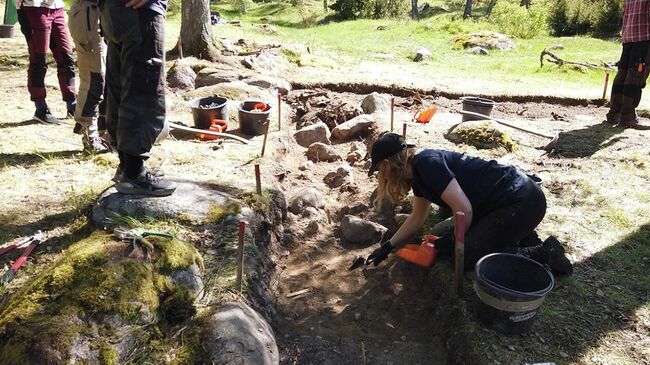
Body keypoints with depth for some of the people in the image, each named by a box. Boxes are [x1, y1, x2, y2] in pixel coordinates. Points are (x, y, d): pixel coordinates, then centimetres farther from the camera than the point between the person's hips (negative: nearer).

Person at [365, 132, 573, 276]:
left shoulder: (426, 164, -20)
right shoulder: (418, 171, 10)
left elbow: (463, 209, -24)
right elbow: (417, 218, 22)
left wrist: (454, 240, -5)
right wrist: (388, 247, 22)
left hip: (522, 202, -10)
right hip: (512, 199, 10)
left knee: (464, 257, -7)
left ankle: (542, 254, -1)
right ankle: (523, 239, 17)